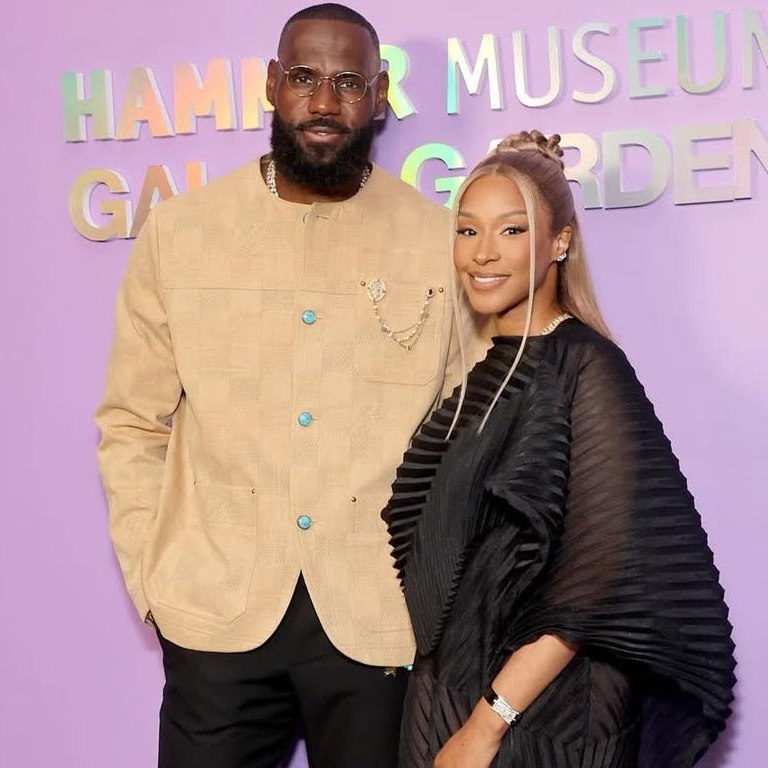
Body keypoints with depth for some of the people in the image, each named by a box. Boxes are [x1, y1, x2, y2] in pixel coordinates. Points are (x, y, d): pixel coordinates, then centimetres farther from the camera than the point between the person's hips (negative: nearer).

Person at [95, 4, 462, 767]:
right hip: (217, 613, 1)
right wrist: (154, 581, -1)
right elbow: (132, 425, 5)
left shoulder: (442, 241, -1)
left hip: (382, 617, 0)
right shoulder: (177, 232, 1)